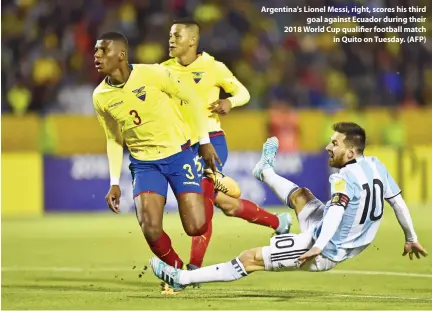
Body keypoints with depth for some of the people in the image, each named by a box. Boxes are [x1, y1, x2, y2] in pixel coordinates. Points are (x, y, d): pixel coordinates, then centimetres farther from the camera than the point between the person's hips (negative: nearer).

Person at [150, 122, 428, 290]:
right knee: (300, 195, 30)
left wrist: (318, 247, -50)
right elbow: (398, 200, 10)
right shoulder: (375, 165, 0)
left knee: (251, 259, -3)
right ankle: (265, 171, 61)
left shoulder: (345, 177, -23)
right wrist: (411, 238, 23)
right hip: (348, 246, 9)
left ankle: (182, 278, 0)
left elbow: (337, 210, -39)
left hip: (323, 253, -9)